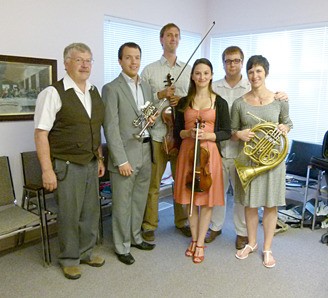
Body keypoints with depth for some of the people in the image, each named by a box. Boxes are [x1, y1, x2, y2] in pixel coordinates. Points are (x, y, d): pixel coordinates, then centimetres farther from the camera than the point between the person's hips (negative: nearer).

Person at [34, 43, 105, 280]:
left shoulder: (95, 93, 9)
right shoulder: (53, 93, -11)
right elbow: (41, 134, -12)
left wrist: (100, 158, 12)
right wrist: (47, 170, -15)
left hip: (91, 164, 6)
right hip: (67, 165, -6)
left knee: (91, 211, 15)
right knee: (69, 214, 7)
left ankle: (86, 252, 37)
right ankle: (69, 259, 29)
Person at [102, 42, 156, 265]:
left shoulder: (146, 87, 13)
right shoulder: (112, 88, -8)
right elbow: (111, 128, -13)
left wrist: (152, 119, -2)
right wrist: (121, 161, -16)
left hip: (145, 151, 6)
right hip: (125, 154, -6)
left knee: (140, 200, 17)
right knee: (122, 204, 5)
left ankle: (135, 237, 35)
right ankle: (122, 247, 21)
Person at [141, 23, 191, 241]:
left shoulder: (189, 70, 12)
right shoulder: (149, 70, 6)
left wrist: (183, 101, -7)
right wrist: (160, 95, -12)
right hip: (156, 133, -2)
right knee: (153, 182, 3)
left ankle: (182, 221, 28)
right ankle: (150, 225, 18)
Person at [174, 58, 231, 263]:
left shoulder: (219, 102, 1)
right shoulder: (184, 102, 7)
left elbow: (227, 132, 0)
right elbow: (177, 131, 8)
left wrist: (207, 135, -16)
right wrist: (188, 133, -13)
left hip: (209, 153, -2)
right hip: (187, 153, 2)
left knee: (207, 200, 4)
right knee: (190, 199, 9)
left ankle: (200, 244, 20)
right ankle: (194, 239, 28)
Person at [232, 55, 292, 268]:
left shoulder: (279, 101, -1)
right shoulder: (239, 103, -1)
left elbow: (287, 123, 12)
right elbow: (232, 132, 7)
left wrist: (285, 129, -10)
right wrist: (239, 134, -15)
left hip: (272, 157, 0)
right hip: (248, 158, 1)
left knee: (270, 204, 8)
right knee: (250, 203, 12)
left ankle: (267, 249, 25)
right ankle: (251, 243, 33)